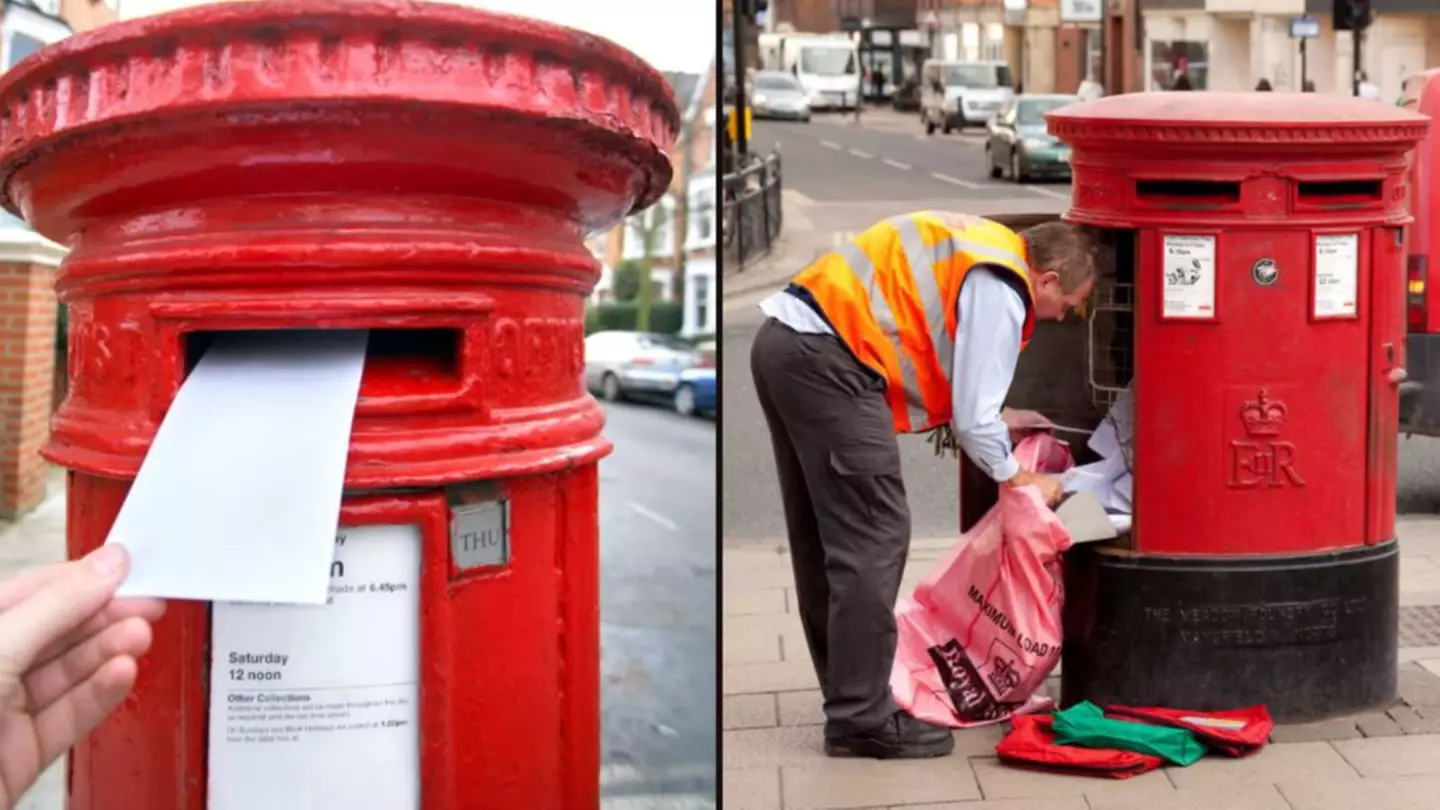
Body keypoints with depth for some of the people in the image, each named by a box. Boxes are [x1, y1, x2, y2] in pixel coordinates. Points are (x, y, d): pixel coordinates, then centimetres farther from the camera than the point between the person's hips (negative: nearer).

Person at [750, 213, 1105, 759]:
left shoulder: (981, 247, 20)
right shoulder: (999, 291, -9)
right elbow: (974, 417, -9)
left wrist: (998, 422, 24)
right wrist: (1019, 479, 7)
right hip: (827, 360, -11)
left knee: (823, 540, 15)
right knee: (874, 540, -6)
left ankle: (850, 698, 25)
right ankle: (861, 720, -2)